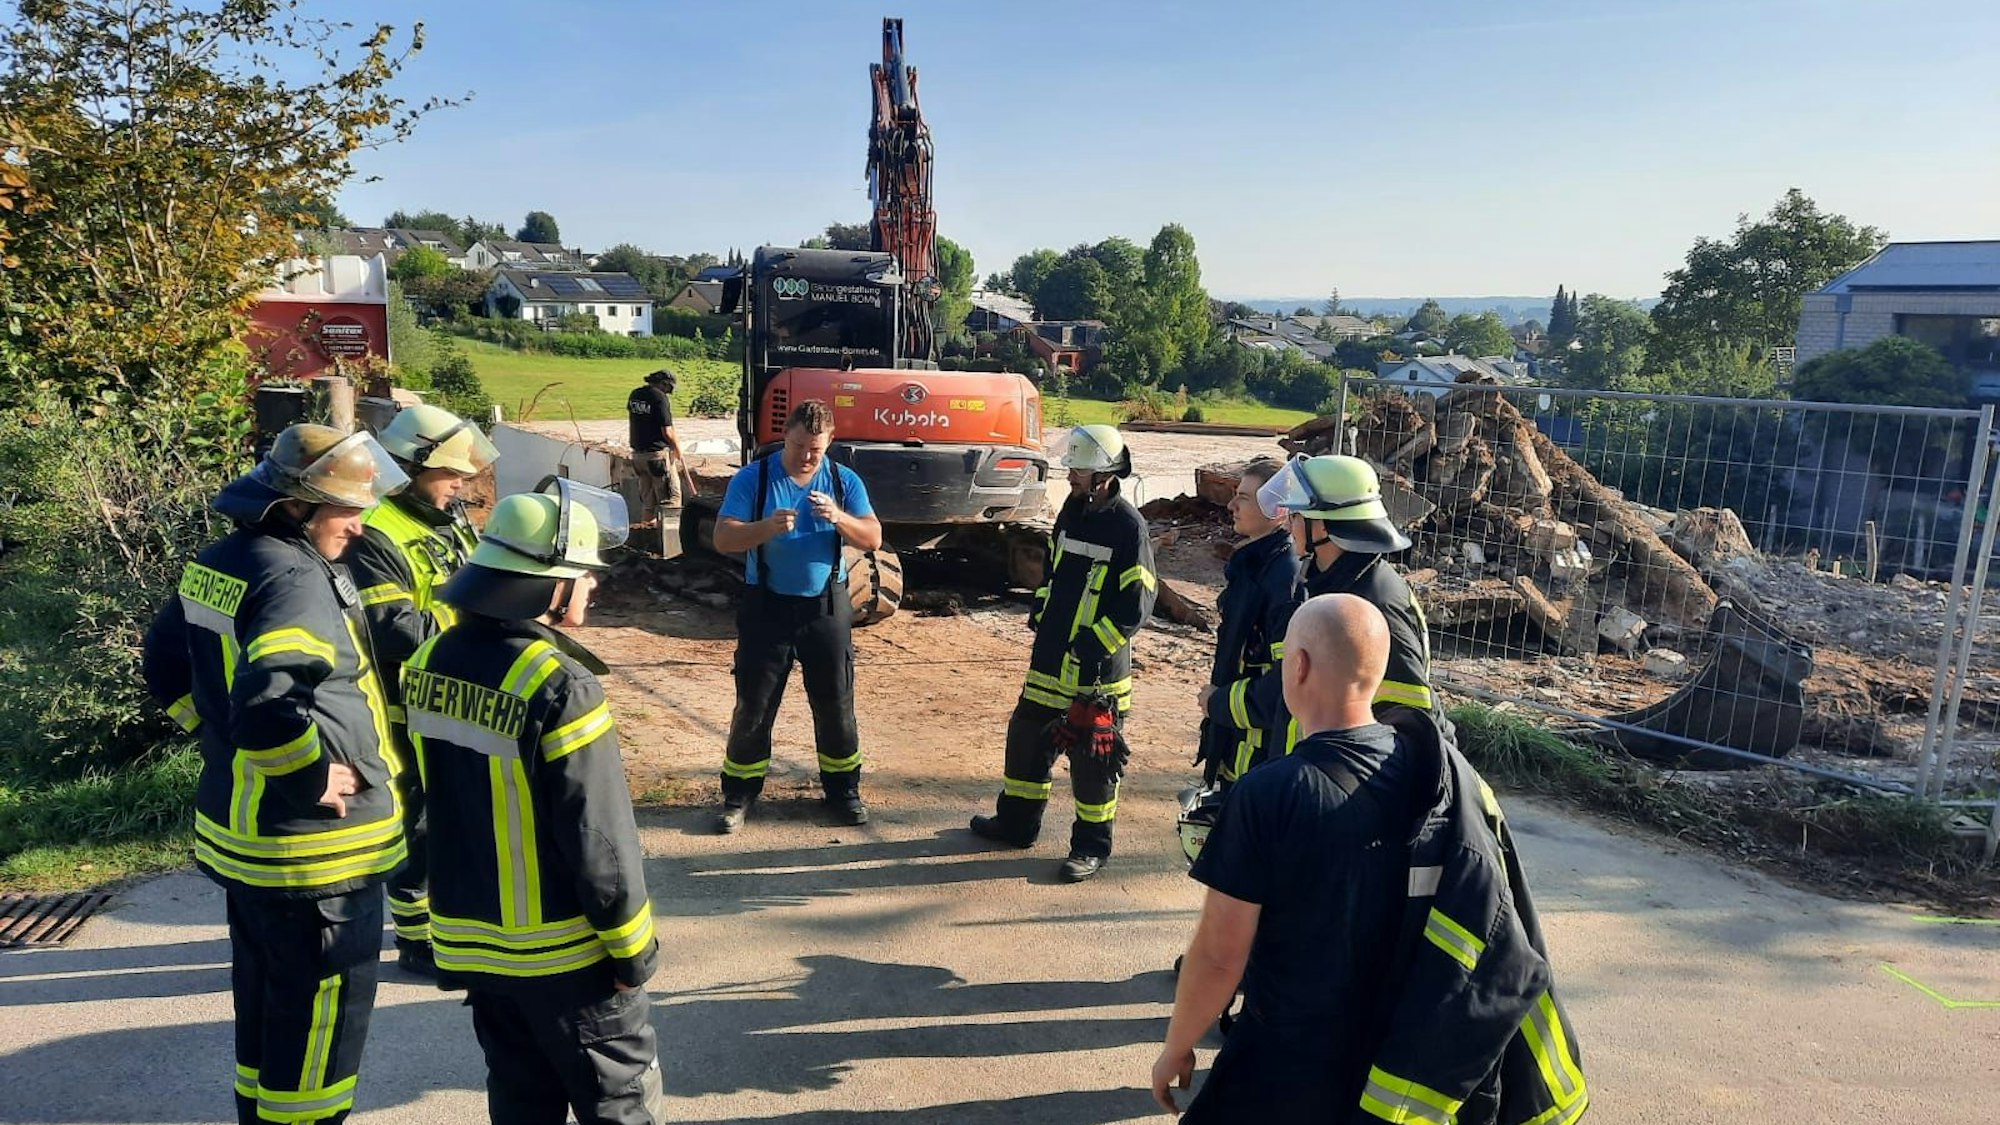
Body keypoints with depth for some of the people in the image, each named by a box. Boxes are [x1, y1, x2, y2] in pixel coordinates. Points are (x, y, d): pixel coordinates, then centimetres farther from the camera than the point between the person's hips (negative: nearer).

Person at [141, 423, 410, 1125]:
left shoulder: (214, 564, 5)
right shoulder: (297, 580, -25)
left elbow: (165, 663, 19)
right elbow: (265, 705, -39)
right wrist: (315, 777, -24)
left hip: (237, 829, 10)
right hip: (314, 849, -10)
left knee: (264, 998, 26)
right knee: (321, 1013, 6)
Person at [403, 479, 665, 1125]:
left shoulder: (430, 661, -1)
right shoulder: (557, 684, -25)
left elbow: (441, 794, 9)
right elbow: (599, 836, -22)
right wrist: (633, 946, -11)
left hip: (469, 938, 7)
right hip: (561, 949, -7)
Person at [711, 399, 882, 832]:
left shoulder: (844, 481, 2)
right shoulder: (753, 478, -4)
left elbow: (873, 539, -4)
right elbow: (723, 538, -12)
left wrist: (839, 517, -24)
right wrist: (767, 527, -30)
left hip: (826, 608, 2)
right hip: (767, 606, -2)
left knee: (835, 702, 9)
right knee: (753, 705, 4)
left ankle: (842, 789, 25)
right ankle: (739, 795, 18)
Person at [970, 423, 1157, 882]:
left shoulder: (1128, 526, -14)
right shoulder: (1072, 509, 8)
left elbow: (1136, 607, -15)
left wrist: (1094, 648, -18)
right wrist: (1040, 611, 12)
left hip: (1097, 668, -8)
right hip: (1050, 658, 8)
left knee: (1092, 756, 4)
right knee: (1028, 736, 17)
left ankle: (1092, 845, 20)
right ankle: (1016, 822, 35)